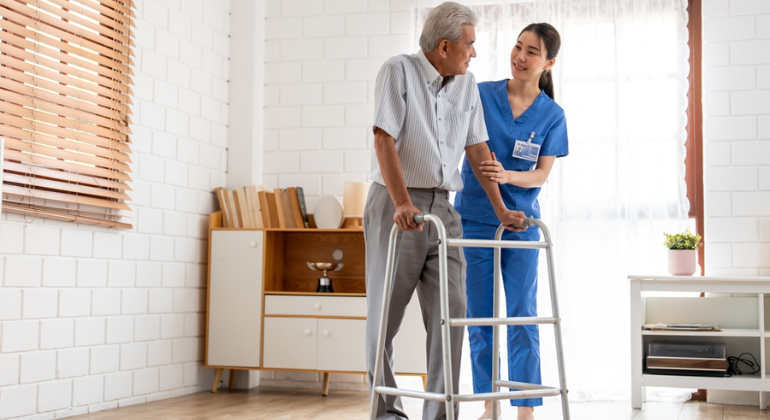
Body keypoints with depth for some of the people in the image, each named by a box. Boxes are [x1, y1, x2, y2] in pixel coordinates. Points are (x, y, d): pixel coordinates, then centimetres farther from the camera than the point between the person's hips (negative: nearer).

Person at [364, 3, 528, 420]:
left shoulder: (467, 85, 11)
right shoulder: (398, 71, -6)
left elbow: (478, 150, 13)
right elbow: (384, 140, -15)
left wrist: (500, 209, 8)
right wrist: (402, 204, -26)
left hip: (442, 210, 5)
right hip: (395, 205, -5)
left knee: (450, 311, -3)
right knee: (385, 312, 1)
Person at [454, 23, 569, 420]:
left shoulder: (552, 115, 0)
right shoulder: (481, 94, -1)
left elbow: (541, 175, -4)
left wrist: (506, 175, -22)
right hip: (474, 219, 1)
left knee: (522, 317, 0)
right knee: (479, 317, 6)